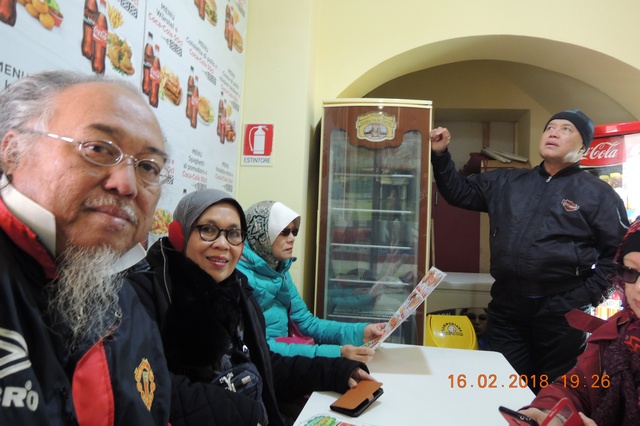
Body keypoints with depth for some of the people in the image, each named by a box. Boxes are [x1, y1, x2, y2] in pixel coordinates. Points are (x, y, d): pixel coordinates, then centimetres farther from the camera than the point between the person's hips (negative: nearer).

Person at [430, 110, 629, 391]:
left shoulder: (597, 193, 0)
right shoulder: (506, 183, 11)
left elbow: (619, 252, 0)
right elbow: (459, 192, 16)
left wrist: (588, 296, -8)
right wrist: (440, 155, 5)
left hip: (562, 312, -3)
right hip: (505, 307, 3)